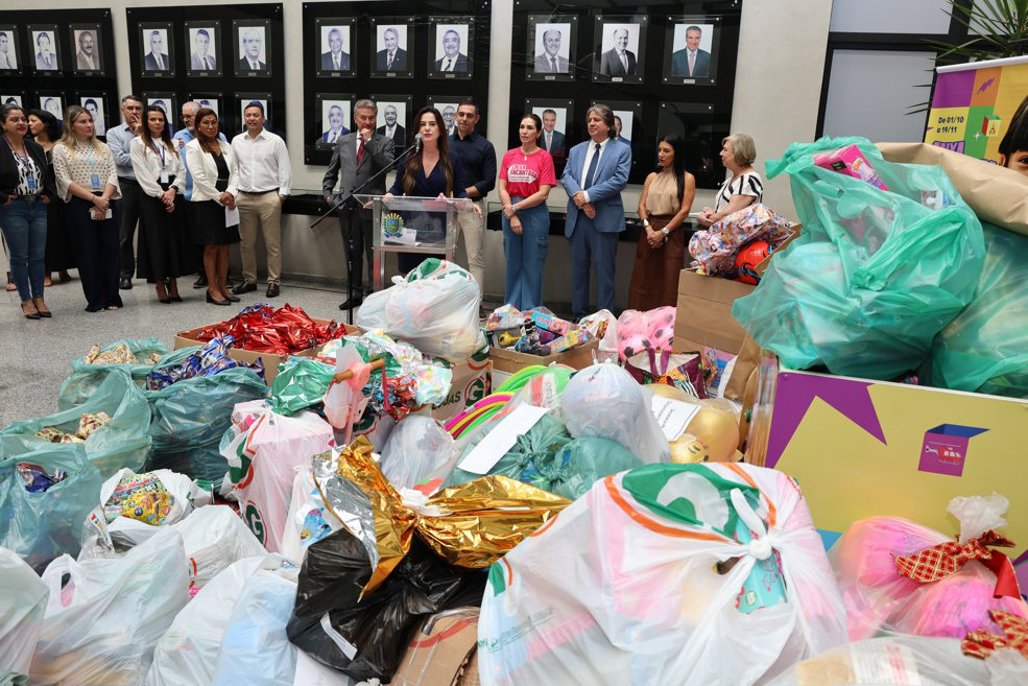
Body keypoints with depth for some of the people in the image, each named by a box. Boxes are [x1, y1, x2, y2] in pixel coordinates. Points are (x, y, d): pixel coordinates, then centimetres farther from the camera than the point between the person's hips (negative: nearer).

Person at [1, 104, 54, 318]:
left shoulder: (36, 147, 10)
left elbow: (48, 174, 21)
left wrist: (49, 194, 8)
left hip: (38, 207, 5)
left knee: (38, 256, 7)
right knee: (19, 257, 3)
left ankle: (39, 298, 17)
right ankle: (26, 301, 13)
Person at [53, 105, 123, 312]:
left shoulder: (103, 147, 15)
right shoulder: (61, 149, 4)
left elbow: (112, 175, 5)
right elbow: (65, 181, -5)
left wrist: (104, 200, -11)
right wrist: (94, 198, -14)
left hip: (107, 204, 3)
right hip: (79, 205, -3)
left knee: (110, 249, 1)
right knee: (87, 252, -2)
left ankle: (112, 297, 8)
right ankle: (95, 300, 4)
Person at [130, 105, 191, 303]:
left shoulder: (172, 144, 17)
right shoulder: (137, 143, 3)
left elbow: (181, 170, 8)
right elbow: (142, 174, -5)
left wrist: (173, 190, -9)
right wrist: (161, 194, -12)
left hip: (173, 195, 4)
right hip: (152, 197, -4)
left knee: (176, 239, 2)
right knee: (156, 241, -3)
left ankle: (173, 285, 10)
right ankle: (160, 286, 4)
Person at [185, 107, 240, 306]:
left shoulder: (225, 146, 13)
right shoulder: (193, 147, -3)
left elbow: (234, 172, 8)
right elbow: (199, 177, -10)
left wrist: (230, 193, -9)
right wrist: (219, 197, -12)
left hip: (227, 203, 5)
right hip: (206, 203, -5)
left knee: (224, 246, 7)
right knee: (211, 247, -1)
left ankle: (223, 286, 15)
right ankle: (212, 289, 5)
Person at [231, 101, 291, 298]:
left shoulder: (275, 141, -1)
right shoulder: (237, 141, 10)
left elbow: (285, 170, -1)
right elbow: (233, 169, 14)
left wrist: (282, 194, -6)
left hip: (269, 197, -4)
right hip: (244, 198, 4)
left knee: (273, 243, -1)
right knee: (246, 243, 10)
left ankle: (274, 281, 6)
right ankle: (249, 280, 20)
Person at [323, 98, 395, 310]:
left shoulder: (384, 142, 2)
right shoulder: (343, 142, 13)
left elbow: (387, 165, -16)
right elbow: (331, 171, 21)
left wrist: (370, 142, -15)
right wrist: (328, 193, 9)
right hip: (347, 207, 4)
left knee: (373, 253, 1)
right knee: (352, 253, 12)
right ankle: (354, 293, 23)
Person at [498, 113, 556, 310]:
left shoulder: (544, 157, -3)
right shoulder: (509, 155, 8)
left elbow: (543, 193, -9)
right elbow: (502, 188, 4)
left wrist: (515, 207, -10)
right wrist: (511, 214, -8)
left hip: (535, 213, -3)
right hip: (510, 212, 4)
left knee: (532, 266, 1)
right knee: (512, 263, 10)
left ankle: (530, 312, 11)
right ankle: (511, 308, 21)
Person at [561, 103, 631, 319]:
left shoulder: (622, 150, 3)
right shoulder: (576, 150, 15)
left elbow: (620, 180, -10)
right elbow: (566, 176, 4)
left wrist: (587, 195, -15)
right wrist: (579, 198, -15)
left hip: (605, 218, -4)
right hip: (578, 217, 4)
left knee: (603, 269, -2)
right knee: (579, 268, 10)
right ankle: (579, 316, 19)